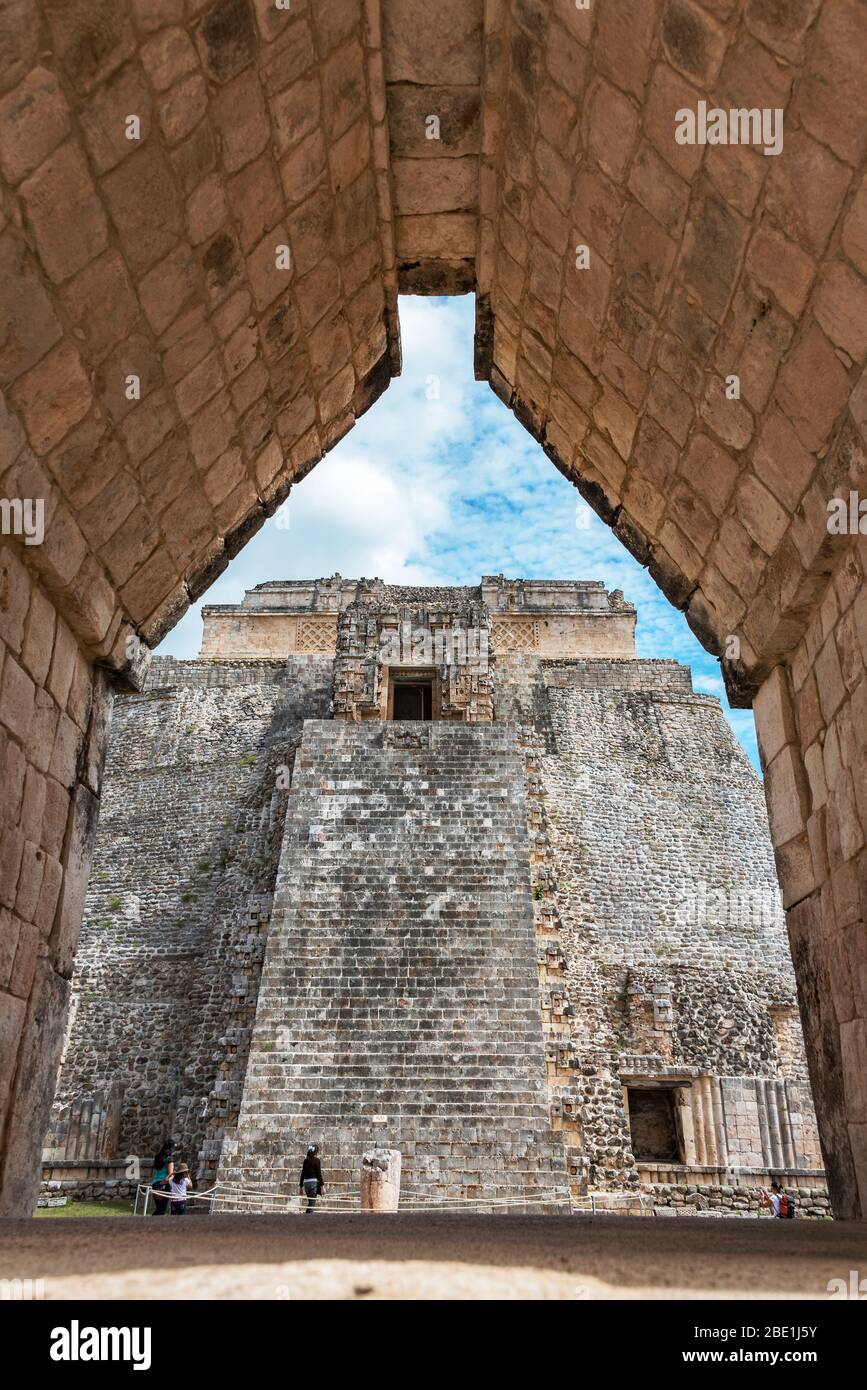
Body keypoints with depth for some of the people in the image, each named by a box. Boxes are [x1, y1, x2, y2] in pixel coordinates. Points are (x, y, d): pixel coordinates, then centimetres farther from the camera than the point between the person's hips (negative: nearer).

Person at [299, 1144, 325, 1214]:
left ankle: (307, 1213, 14)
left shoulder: (305, 1161, 11)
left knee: (310, 1201, 18)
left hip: (306, 1182, 6)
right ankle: (308, 1213, -12)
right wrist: (322, 1185, -7)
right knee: (312, 1201, -4)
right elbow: (319, 1174, -9)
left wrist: (301, 1186, 19)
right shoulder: (316, 1160, -6)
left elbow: (302, 1174, 13)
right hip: (314, 1182, -6)